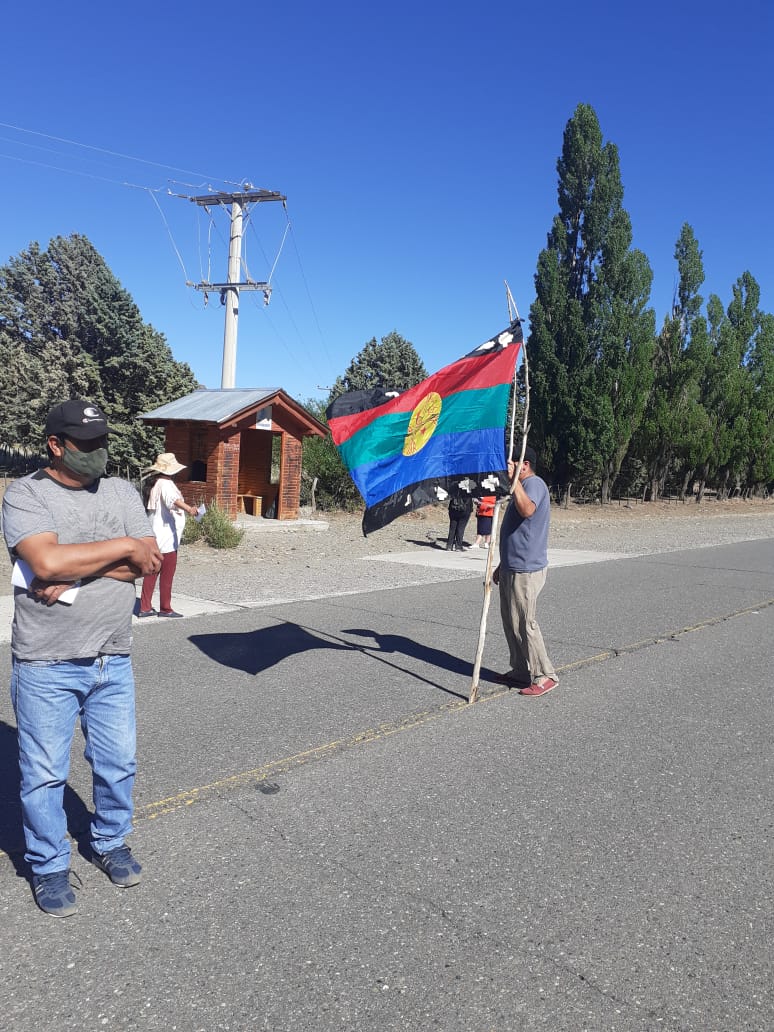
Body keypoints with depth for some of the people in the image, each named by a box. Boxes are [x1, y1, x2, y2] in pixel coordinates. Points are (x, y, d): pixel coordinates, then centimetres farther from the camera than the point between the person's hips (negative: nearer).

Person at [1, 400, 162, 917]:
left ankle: (111, 843, 39)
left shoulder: (122, 492, 4)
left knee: (119, 763, 15)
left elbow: (150, 560, -7)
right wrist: (123, 547, -16)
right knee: (45, 774, 10)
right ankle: (50, 867, 31)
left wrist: (74, 571, -18)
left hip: (113, 661, 4)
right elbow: (47, 562, -25)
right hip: (46, 666, -4)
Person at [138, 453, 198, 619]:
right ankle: (165, 608, 5)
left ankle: (145, 607, 13)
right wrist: (188, 508, -53)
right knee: (167, 574, -1)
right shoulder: (166, 484, -14)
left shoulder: (156, 485, 18)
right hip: (167, 537, -10)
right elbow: (173, 499, -36)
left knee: (151, 572, 10)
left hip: (156, 536, 10)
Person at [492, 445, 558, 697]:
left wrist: (514, 479, -35)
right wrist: (503, 565, 27)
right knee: (511, 622, 14)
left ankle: (544, 676, 2)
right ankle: (521, 671, 24)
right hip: (513, 568, 11)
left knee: (524, 624, -7)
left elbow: (527, 510, -37)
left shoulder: (534, 483, -13)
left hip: (526, 570, -11)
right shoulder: (523, 486, 20)